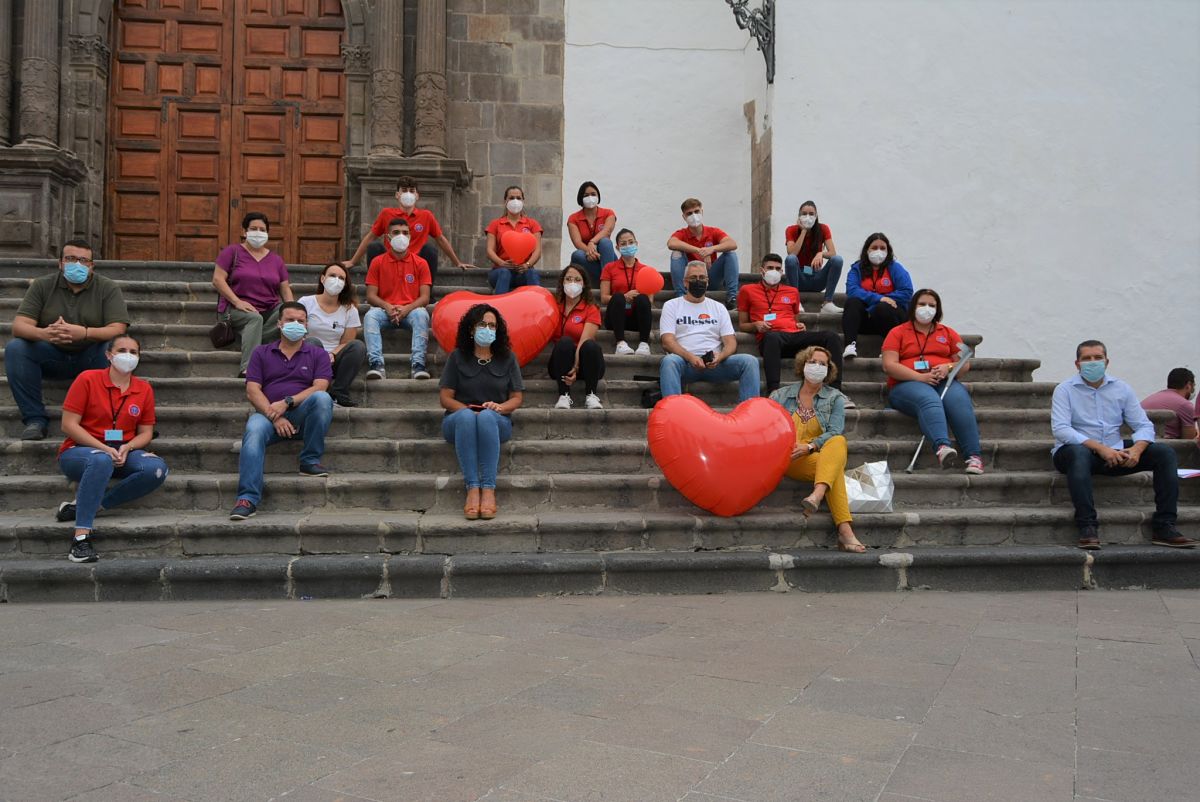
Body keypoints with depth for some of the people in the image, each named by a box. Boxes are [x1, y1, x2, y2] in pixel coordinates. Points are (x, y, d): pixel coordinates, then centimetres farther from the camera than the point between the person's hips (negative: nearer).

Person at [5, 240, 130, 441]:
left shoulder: (108, 288, -4)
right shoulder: (42, 285, 0)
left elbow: (118, 330, -17)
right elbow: (19, 326, -10)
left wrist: (85, 333, -38)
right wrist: (42, 333, -35)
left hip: (91, 358, -2)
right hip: (53, 356, 2)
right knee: (15, 347, -24)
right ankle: (35, 419, -20)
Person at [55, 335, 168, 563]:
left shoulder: (144, 389, 6)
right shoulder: (87, 379, -5)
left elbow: (145, 433, 9)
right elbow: (68, 425, -8)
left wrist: (127, 447, -14)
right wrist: (103, 448, -19)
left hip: (122, 455, 4)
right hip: (80, 452, -4)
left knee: (157, 469, -26)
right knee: (101, 461, -40)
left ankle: (81, 506, -22)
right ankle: (81, 536, -40)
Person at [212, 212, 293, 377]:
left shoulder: (276, 259, 20)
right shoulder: (232, 251, 7)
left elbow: (285, 289, 16)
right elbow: (217, 279, -3)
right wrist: (237, 302, -15)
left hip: (270, 311, 4)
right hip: (236, 310, -4)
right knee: (255, 318, -38)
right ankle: (247, 368, -50)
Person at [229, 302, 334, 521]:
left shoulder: (317, 354, 15)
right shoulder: (262, 353, 17)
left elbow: (319, 387, -1)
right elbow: (252, 390, 5)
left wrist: (287, 402, -16)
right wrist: (274, 417, -12)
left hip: (302, 414, 0)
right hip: (268, 413, 0)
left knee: (322, 398, -32)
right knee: (253, 430, -34)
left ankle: (310, 461, -18)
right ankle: (247, 498, -42)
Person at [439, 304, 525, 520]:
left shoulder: (507, 358, 12)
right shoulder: (457, 357, 8)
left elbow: (517, 398, 8)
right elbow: (445, 399, 3)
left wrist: (500, 407, -14)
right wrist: (467, 409, -16)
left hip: (496, 424, 0)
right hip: (458, 422, 0)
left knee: (487, 416, -38)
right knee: (466, 416, -38)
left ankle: (489, 489, -44)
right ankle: (472, 488, -45)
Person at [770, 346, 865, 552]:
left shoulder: (835, 398, 17)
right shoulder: (781, 395, 20)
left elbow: (835, 433, -1)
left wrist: (809, 447, -19)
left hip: (825, 456, 1)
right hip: (791, 460, -1)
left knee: (838, 442, -36)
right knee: (836, 469, -33)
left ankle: (817, 495, -58)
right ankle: (844, 530, -48)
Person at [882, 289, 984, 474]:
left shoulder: (948, 333, 23)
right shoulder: (898, 332, 12)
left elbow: (965, 364, 18)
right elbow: (889, 365, -2)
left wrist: (948, 367, -6)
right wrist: (920, 377, -14)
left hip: (944, 383, 3)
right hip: (908, 384, -3)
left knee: (959, 400, -32)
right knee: (929, 399, -37)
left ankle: (974, 456, -42)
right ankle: (942, 446, -61)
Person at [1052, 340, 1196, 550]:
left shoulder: (1121, 389, 12)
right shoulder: (1065, 390, -1)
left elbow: (1144, 425, 7)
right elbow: (1060, 429, -15)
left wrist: (1136, 449, -16)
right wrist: (1099, 448, -25)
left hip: (1115, 454, 5)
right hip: (1080, 449, -5)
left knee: (1165, 452, -12)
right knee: (1078, 453, -40)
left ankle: (1164, 526, -14)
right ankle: (1087, 527, -40)